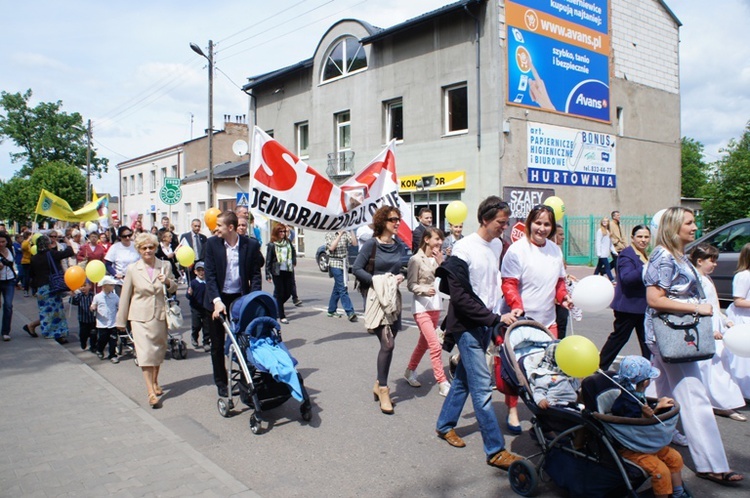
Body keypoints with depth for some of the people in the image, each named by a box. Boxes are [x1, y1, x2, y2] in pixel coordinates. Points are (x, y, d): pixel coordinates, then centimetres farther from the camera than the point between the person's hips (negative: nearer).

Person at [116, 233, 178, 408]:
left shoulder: (164, 266, 2)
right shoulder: (132, 269, -2)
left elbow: (173, 289, 12)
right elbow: (125, 295, 4)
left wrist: (168, 282, -12)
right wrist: (121, 320, 8)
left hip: (160, 316, 3)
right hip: (140, 317, -3)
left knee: (158, 351, 14)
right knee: (145, 353, -10)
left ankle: (155, 382, 35)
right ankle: (151, 392, -9)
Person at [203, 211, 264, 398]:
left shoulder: (251, 245, -7)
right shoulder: (212, 244, -6)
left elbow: (256, 275, -2)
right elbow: (210, 275, -9)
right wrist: (217, 301, -21)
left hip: (240, 299, -1)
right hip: (218, 300, 1)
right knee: (218, 345, 10)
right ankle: (221, 382, 23)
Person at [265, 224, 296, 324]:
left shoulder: (288, 242, 9)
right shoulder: (271, 245, -4)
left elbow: (293, 252, 26)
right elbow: (268, 260, -3)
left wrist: (293, 261, 12)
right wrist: (268, 274, -6)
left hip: (288, 271, 5)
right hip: (277, 272, -5)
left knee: (288, 293, 7)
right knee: (280, 293, -1)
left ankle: (277, 307, 34)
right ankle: (282, 316, 7)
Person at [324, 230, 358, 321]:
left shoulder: (346, 233, 6)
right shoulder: (329, 235, -1)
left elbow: (355, 243, -6)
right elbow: (331, 248, -15)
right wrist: (340, 235, -21)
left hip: (344, 264, 5)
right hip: (335, 264, -5)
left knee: (337, 289, 14)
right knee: (342, 289, -10)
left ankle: (331, 311, 26)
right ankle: (350, 313, -14)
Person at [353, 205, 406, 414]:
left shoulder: (397, 246, 9)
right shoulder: (372, 244, -9)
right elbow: (356, 269, -10)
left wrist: (399, 277, 1)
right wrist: (376, 281, -17)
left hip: (394, 299, 6)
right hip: (377, 298, -6)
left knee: (389, 344, 10)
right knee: (387, 344, -11)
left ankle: (379, 385, 26)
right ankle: (383, 390, 2)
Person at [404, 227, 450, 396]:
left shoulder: (437, 258, 8)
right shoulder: (416, 259, -10)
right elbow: (411, 285, -9)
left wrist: (440, 263, -9)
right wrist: (424, 289, -26)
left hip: (436, 305, 7)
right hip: (421, 307, -7)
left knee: (424, 342, 17)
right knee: (435, 345, -12)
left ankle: (410, 372, 36)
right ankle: (443, 384, -4)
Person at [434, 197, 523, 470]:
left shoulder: (497, 245, 5)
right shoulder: (464, 249, -17)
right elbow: (460, 297, -19)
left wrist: (501, 316, 7)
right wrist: (496, 318, -20)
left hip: (487, 324, 8)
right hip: (467, 325, -7)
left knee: (463, 378, 17)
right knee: (482, 386, -5)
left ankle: (445, 425, 34)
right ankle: (495, 450, 2)